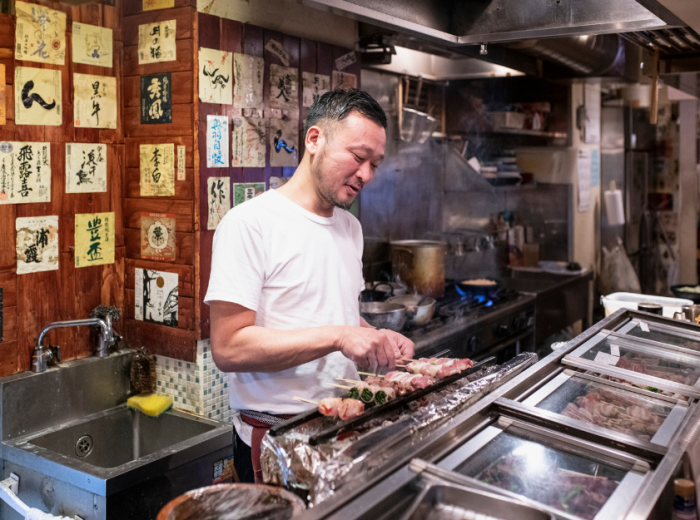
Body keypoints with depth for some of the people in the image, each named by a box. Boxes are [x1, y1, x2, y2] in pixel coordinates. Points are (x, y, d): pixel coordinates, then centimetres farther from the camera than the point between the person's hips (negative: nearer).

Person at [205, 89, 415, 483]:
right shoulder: (249, 224, -15)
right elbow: (228, 348, -22)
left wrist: (379, 341, -2)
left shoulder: (350, 227, 10)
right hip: (275, 436, -7)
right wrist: (337, 337, -26)